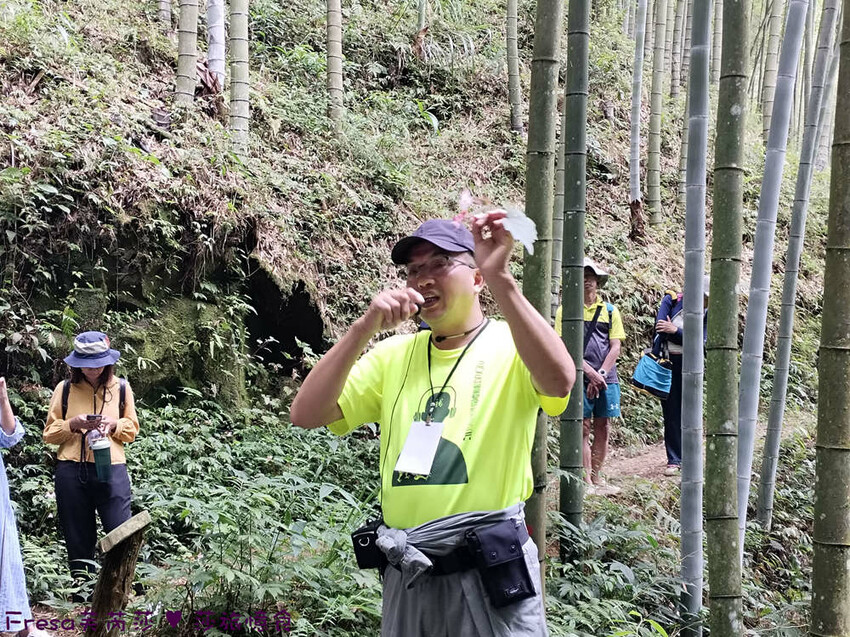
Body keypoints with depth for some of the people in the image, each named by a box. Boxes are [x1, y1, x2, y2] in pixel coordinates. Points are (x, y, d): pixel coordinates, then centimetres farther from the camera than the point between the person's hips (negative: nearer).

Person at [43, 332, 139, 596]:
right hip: (72, 472, 1)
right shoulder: (65, 389, 6)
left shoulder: (121, 388, 7)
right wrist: (73, 424, -11)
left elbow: (132, 429, 14)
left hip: (111, 469, -1)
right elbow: (49, 433, 7)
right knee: (78, 541, 7)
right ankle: (82, 599, 17)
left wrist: (114, 424, -7)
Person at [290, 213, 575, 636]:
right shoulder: (393, 355, 8)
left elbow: (559, 382, -29)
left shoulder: (511, 344, -5)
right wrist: (365, 328, -14)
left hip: (491, 571, -4)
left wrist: (500, 281, -35)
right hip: (406, 576, 4)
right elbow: (306, 415, -3)